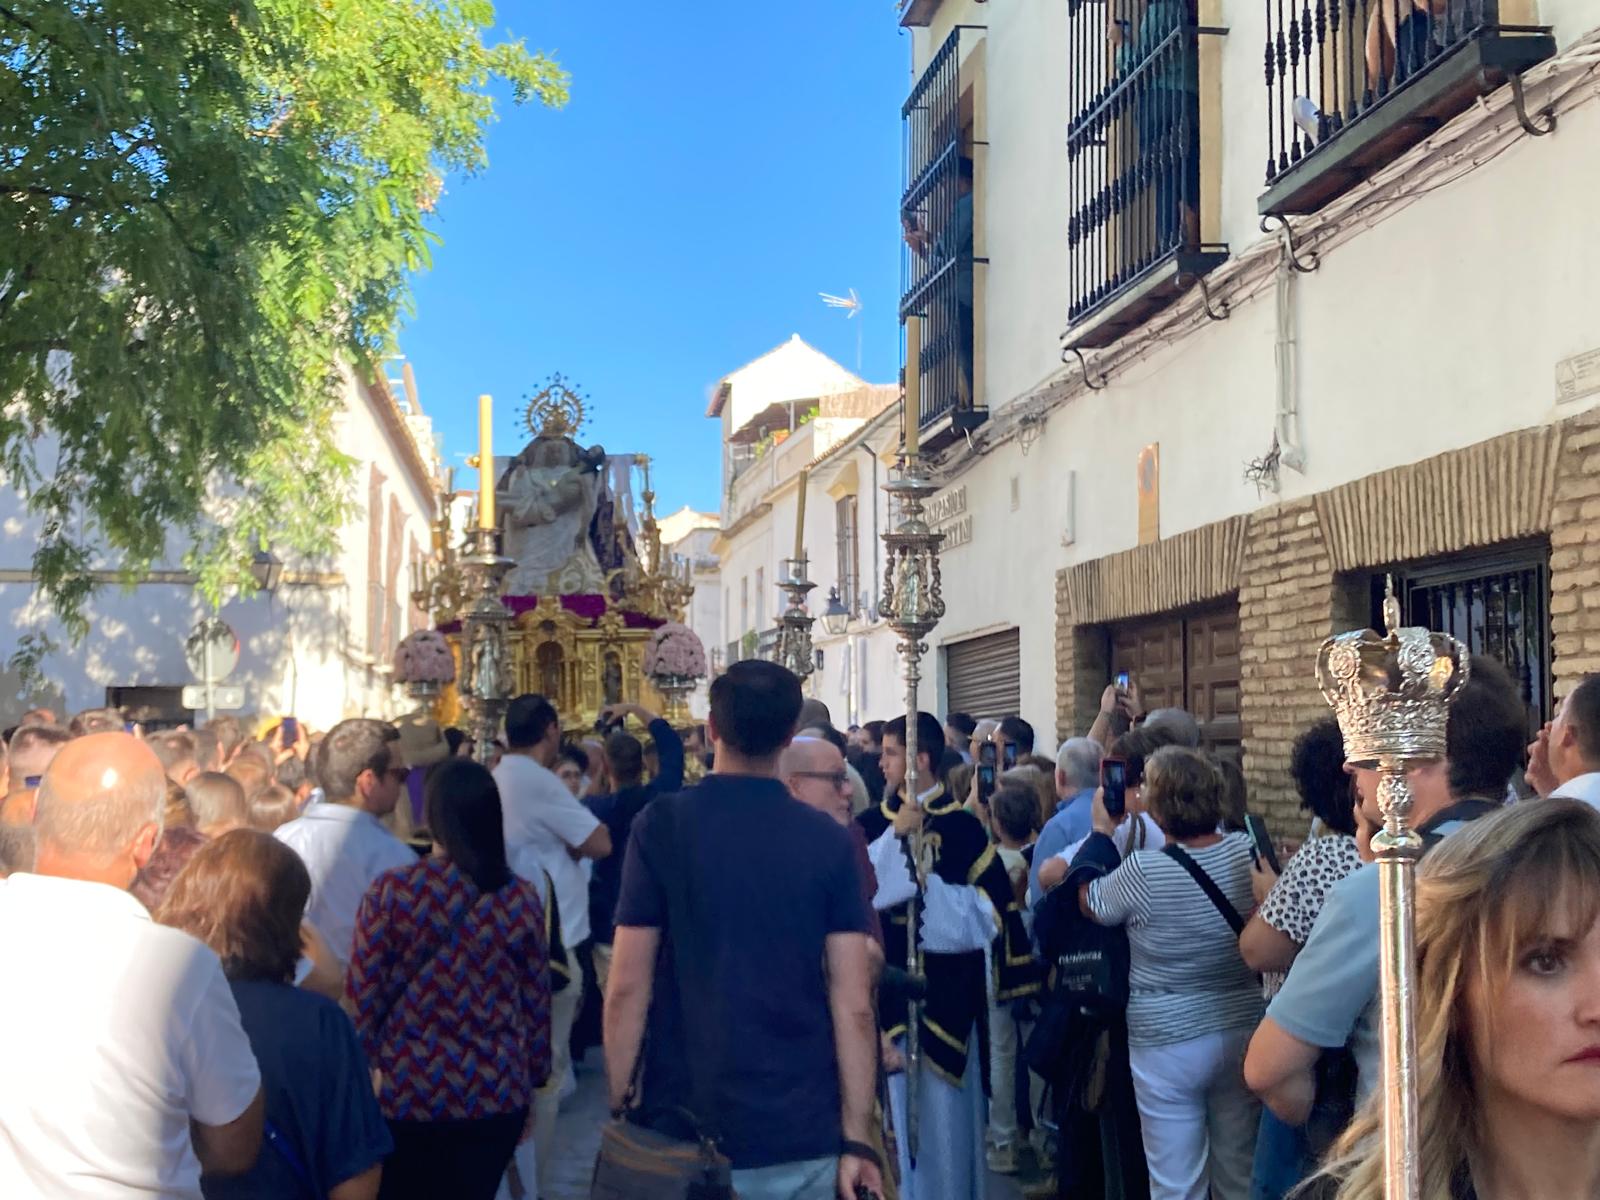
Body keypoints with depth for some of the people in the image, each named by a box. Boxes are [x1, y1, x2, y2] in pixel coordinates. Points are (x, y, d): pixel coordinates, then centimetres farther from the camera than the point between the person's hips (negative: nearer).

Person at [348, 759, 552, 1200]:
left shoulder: (391, 890, -10)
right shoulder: (522, 897, -4)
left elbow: (363, 996, -6)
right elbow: (537, 1004, 2)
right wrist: (531, 1084, 13)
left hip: (406, 1090, -2)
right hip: (496, 1097, 2)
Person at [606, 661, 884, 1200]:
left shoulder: (661, 825, -7)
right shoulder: (830, 840, -3)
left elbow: (628, 989, -7)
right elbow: (853, 1004, -6)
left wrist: (618, 1114, 2)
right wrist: (857, 1140, -1)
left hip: (684, 1127, -1)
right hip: (803, 1135, 1)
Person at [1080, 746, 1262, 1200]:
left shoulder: (1144, 871, -21)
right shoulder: (1246, 851, -8)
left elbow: (1089, 904, -2)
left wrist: (1102, 830, 6)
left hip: (1167, 1042, -4)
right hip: (1242, 1031, 5)